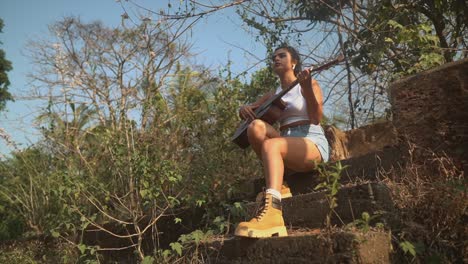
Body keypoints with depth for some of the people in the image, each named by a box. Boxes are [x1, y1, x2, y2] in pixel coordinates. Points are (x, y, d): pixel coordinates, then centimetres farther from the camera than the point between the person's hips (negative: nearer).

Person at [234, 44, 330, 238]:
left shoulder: (309, 84, 8)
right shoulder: (273, 95, 23)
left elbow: (316, 118, -8)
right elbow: (245, 111, 24)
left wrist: (307, 88, -24)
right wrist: (245, 109, -2)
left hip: (312, 143, -4)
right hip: (286, 144, 5)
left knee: (271, 144, -37)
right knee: (256, 126, -25)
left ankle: (271, 214, -58)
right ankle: (277, 185, -20)